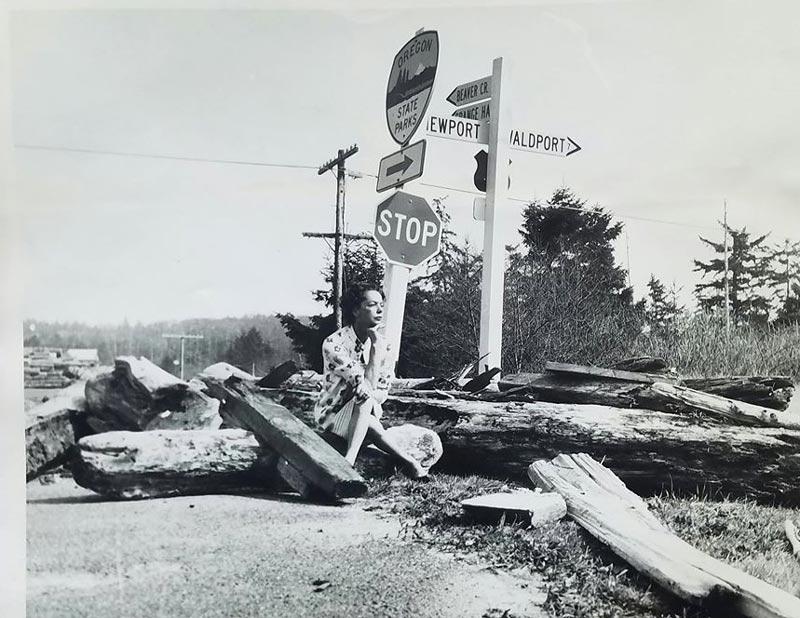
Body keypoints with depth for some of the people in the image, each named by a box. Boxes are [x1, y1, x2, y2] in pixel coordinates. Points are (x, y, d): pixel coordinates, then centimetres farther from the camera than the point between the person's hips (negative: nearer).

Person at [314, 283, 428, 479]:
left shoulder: (382, 344, -2)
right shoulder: (334, 343, -20)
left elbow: (383, 393, -4)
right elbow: (367, 387, -26)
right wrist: (375, 347, -25)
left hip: (363, 414, 4)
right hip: (332, 416, -4)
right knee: (365, 400, -35)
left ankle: (349, 460, -40)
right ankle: (407, 461, -35)